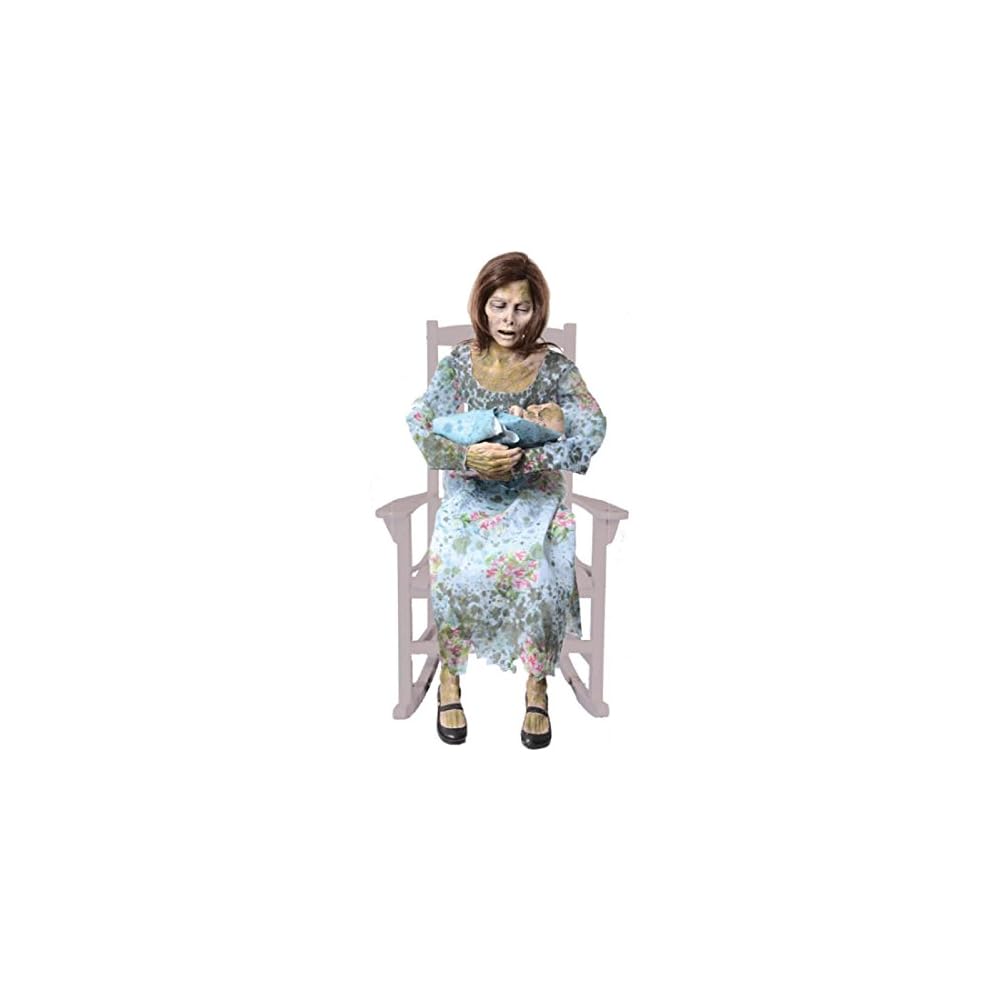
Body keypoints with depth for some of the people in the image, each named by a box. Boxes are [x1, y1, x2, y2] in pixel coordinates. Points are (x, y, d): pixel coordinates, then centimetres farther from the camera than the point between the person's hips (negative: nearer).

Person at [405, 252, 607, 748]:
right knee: (451, 574, -28)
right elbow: (419, 423, -9)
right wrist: (469, 458, -28)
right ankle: (449, 678, -3)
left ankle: (537, 688, -6)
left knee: (538, 577, -30)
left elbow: (592, 430, -16)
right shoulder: (459, 362, 2)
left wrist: (522, 459, -29)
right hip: (469, 496, 1)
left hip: (535, 496, 0)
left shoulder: (555, 367, -2)